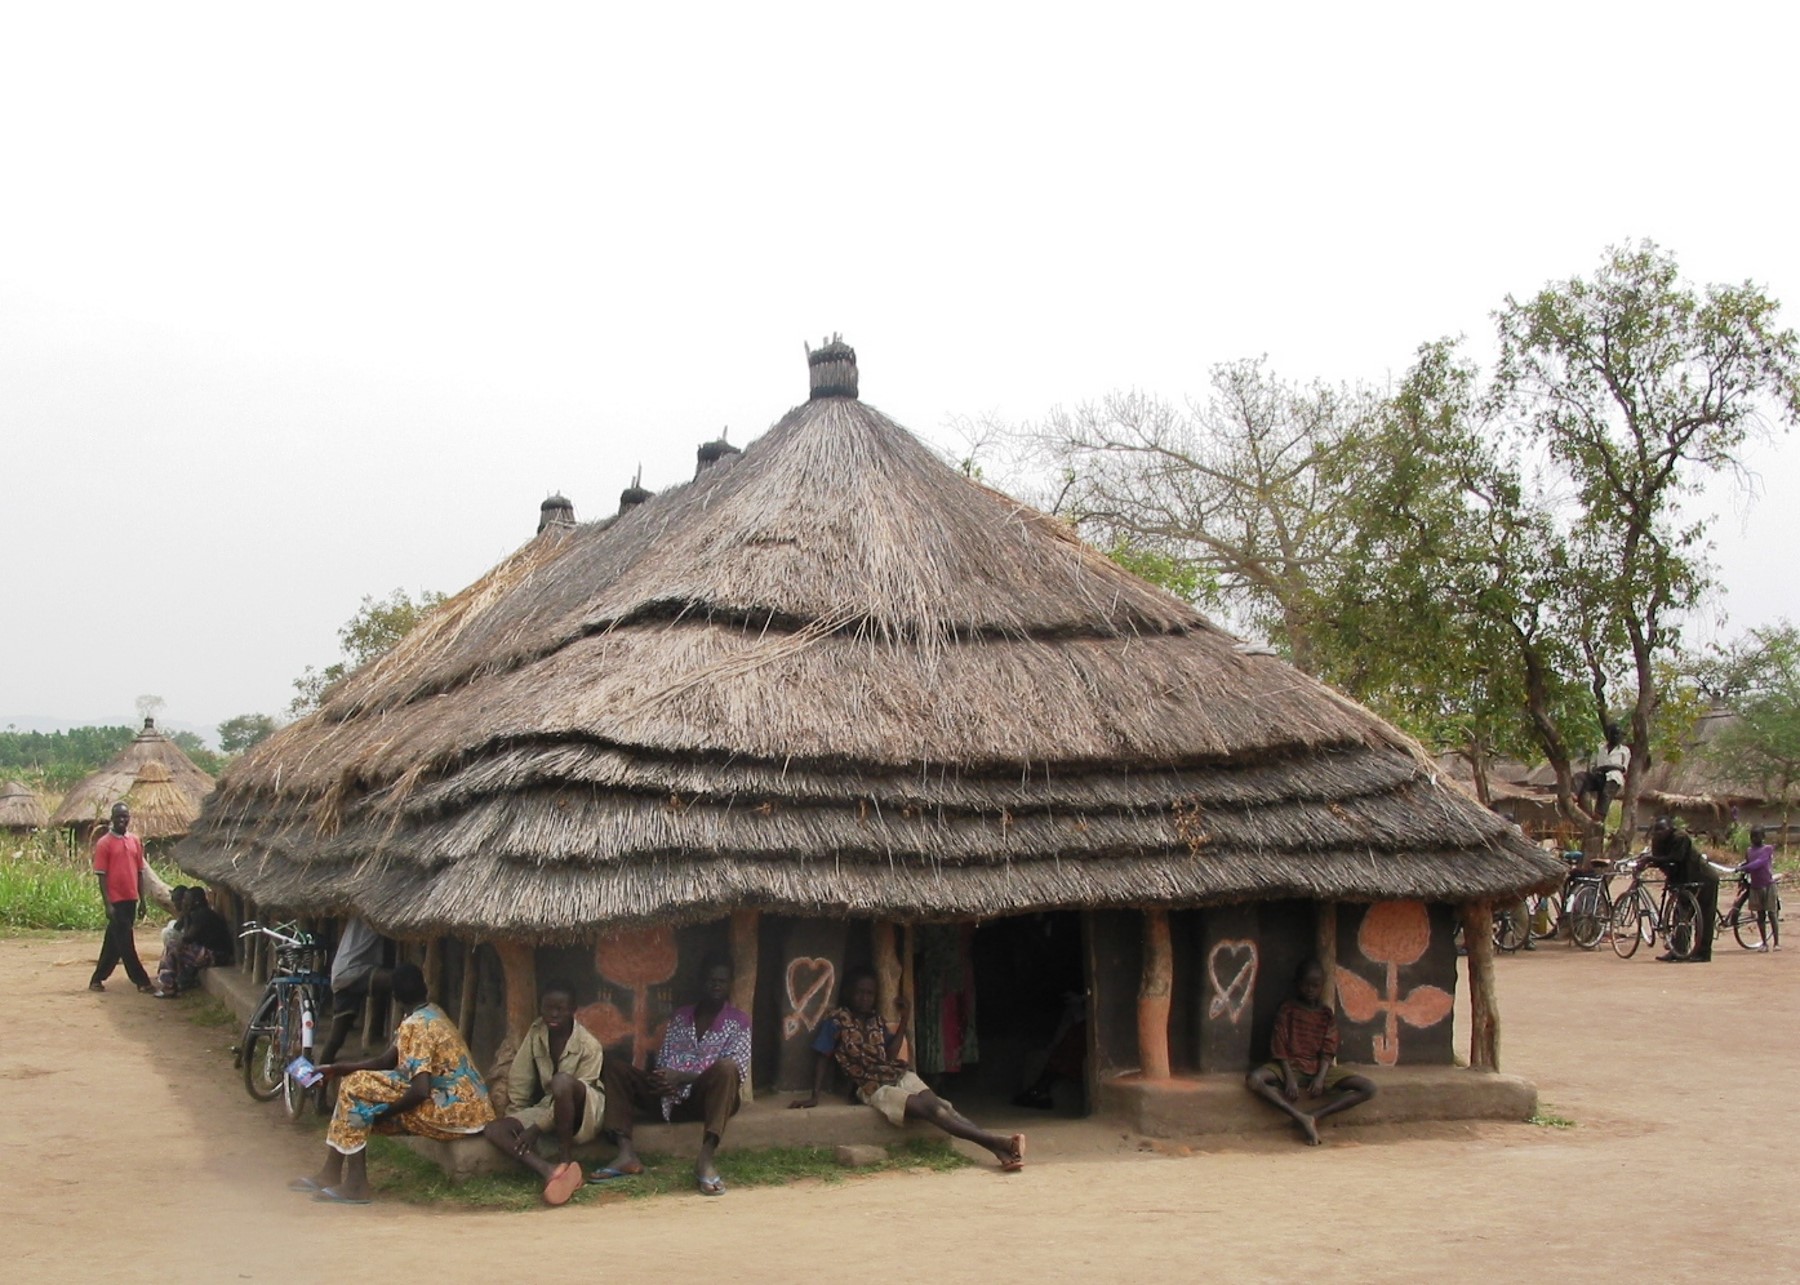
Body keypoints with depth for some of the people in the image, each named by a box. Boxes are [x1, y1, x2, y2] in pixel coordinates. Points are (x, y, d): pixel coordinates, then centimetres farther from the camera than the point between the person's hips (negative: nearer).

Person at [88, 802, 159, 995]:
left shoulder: (135, 841, 10)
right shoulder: (104, 843, -7)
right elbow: (102, 876, -9)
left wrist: (142, 899, 12)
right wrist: (108, 904, -14)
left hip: (131, 900, 6)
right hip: (116, 900, -6)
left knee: (114, 942, 12)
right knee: (126, 944, -3)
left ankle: (97, 979, 22)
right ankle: (142, 982, -2)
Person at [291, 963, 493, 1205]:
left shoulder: (415, 1026, -17)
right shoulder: (431, 1015, 12)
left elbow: (421, 1090, -25)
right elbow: (386, 1062, 18)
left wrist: (383, 1113, -10)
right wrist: (337, 1069, 16)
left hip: (456, 1112, -10)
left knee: (355, 1087, -12)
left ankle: (356, 1184, -9)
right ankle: (330, 1174, 13)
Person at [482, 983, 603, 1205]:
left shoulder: (589, 1045, -16)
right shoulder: (536, 1033, -2)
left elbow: (575, 1093, -19)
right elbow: (519, 1079, 4)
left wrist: (536, 1129, -24)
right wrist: (514, 1116, -6)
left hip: (583, 1109, -6)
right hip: (548, 1106, 6)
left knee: (562, 1081, -39)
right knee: (494, 1130, -19)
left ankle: (566, 1162, -27)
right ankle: (550, 1171, -40)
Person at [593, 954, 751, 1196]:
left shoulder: (738, 1021, 4)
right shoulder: (679, 1017, 17)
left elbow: (736, 1069, -9)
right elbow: (662, 1061, 11)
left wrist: (682, 1077, -19)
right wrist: (666, 1081, -15)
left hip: (709, 1096, -4)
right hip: (672, 1096, 4)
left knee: (725, 1067, -36)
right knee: (617, 1066, -9)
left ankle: (705, 1159, -46)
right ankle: (626, 1154, -24)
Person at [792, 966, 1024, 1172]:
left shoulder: (876, 1019, 16)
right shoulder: (835, 1020, -1)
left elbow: (890, 1054, 9)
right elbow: (822, 1059, 1)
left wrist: (903, 1021, 3)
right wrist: (814, 1096, -6)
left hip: (899, 1074, 5)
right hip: (873, 1086, -5)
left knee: (939, 1106, -21)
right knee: (930, 1110, -25)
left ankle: (1000, 1150, -36)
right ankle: (997, 1142, -36)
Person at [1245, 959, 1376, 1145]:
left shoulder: (1327, 1014, 11)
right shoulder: (1287, 1009, 4)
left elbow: (1327, 1052, 3)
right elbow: (1279, 1048, -4)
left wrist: (1320, 1078, -16)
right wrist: (1289, 1078, -19)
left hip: (1318, 1068, 3)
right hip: (1290, 1066, -3)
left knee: (1368, 1087, -20)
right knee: (1253, 1080, -35)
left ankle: (1314, 1116, -26)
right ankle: (1301, 1117, -35)